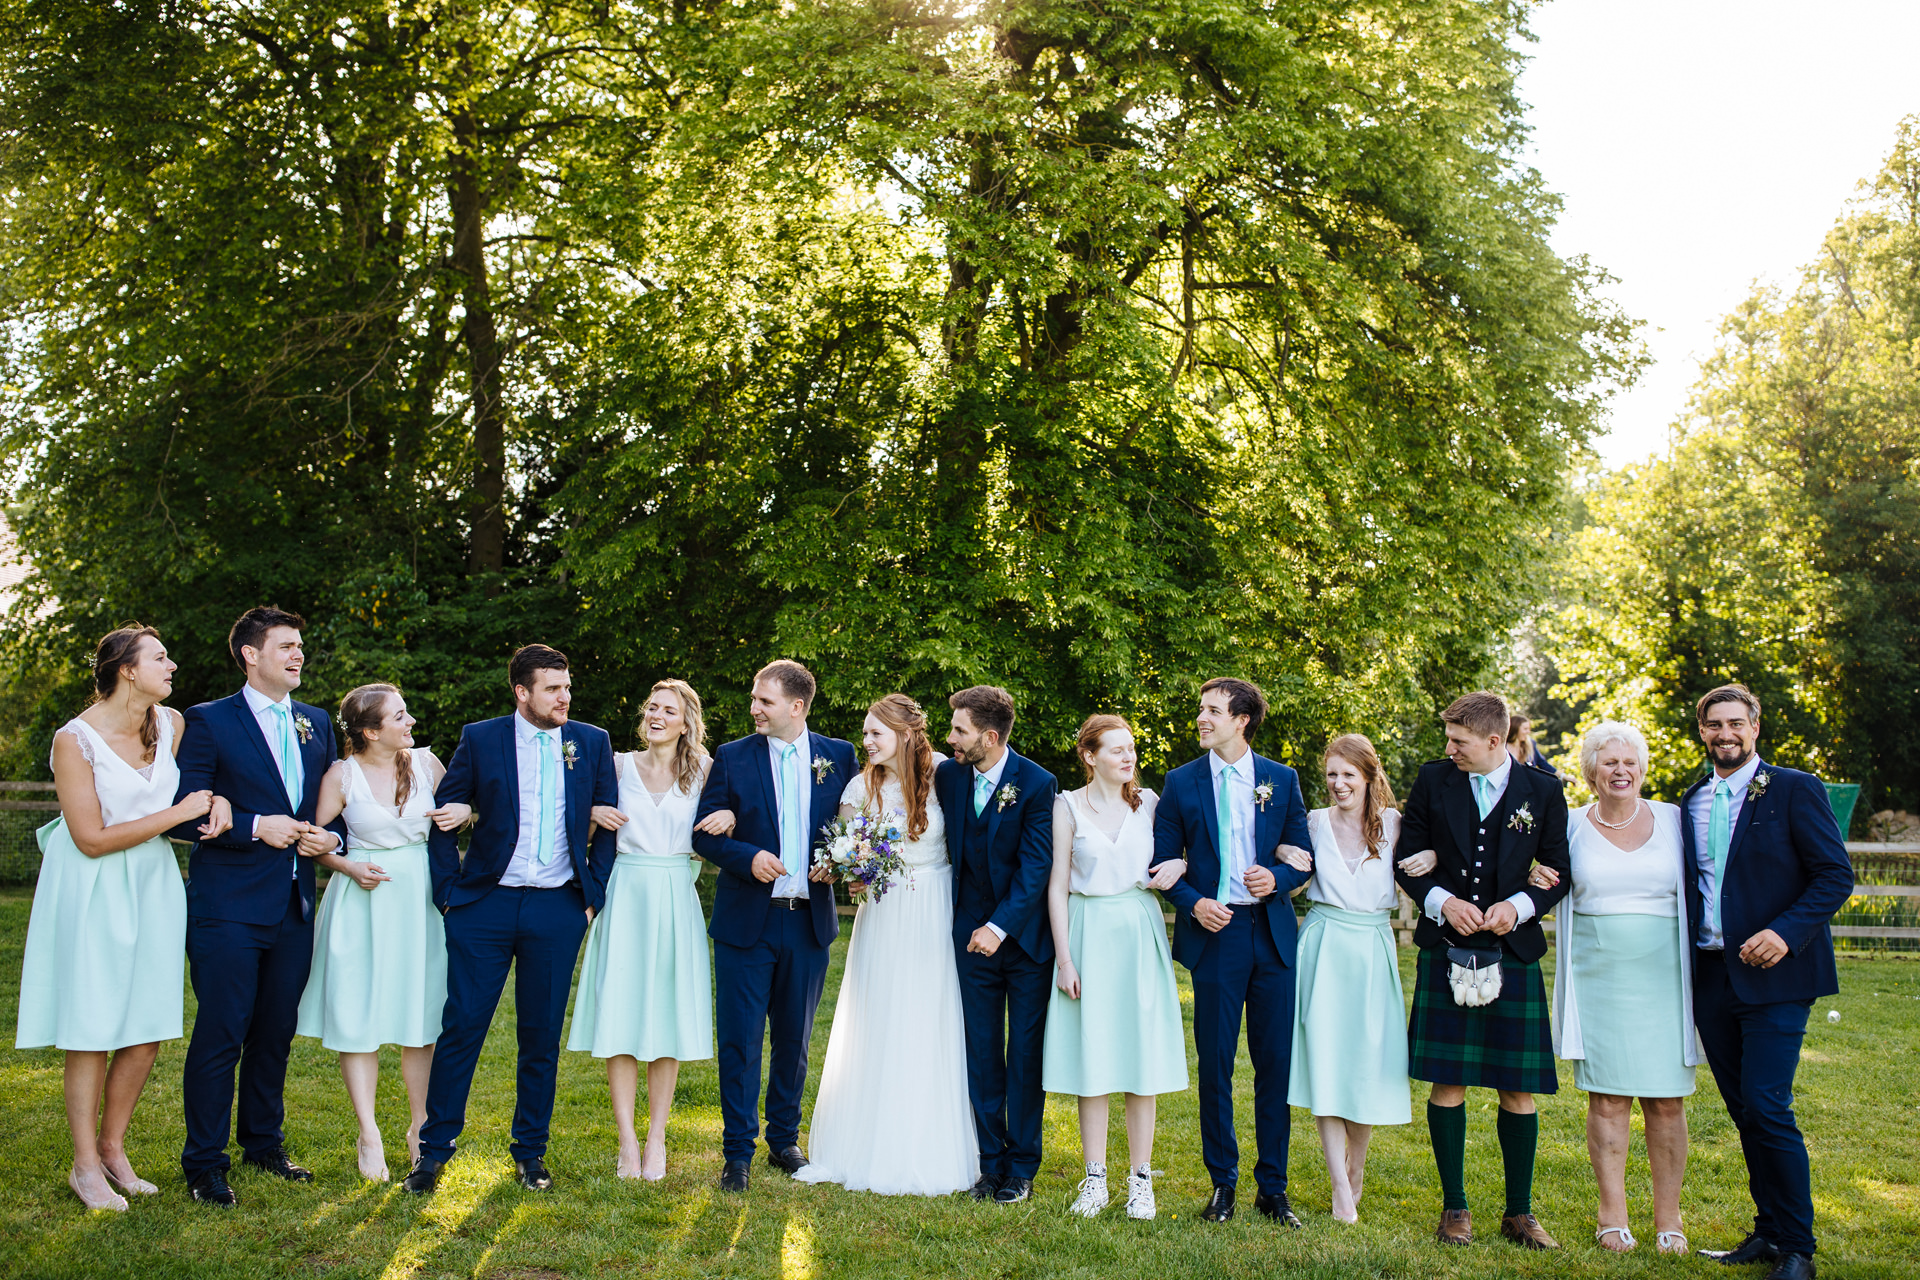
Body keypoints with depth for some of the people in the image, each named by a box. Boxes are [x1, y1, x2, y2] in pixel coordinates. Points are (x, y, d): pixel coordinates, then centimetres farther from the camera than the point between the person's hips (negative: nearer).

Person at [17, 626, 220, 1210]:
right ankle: (85, 1166, 15)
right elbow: (92, 839, -16)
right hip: (94, 892, -5)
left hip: (153, 887, 5)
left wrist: (215, 799, -3)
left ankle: (113, 1147, 24)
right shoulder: (75, 740, -16)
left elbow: (194, 780, 20)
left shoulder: (172, 724, 0)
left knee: (148, 1029, 7)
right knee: (93, 1032, 2)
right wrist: (177, 813, -16)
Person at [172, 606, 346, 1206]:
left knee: (276, 1032, 13)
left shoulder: (317, 724, 13)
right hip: (228, 905, -5)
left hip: (295, 905, 6)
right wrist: (256, 827, -17)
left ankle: (264, 1143, 28)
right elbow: (183, 815, -9)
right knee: (221, 1034, -3)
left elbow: (332, 806, 19)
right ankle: (204, 1164, 9)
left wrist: (331, 837, -2)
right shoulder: (208, 722, -4)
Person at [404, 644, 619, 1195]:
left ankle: (530, 1151, 20)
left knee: (542, 1036, 7)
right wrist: (449, 891, 0)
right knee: (461, 1027, -1)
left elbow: (609, 826, 10)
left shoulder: (592, 743, 5)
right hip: (486, 904, -1)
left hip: (558, 909, 1)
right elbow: (441, 817, 5)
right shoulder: (480, 739, 0)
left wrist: (593, 895, 5)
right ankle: (434, 1148, 12)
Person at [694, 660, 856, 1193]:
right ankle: (737, 1153, 10)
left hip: (808, 922, 2)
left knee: (794, 1040, 13)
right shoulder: (732, 758, 0)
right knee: (739, 1040, -1)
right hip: (746, 921, -1)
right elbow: (704, 832, 0)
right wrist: (747, 857, -17)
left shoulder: (839, 757, 4)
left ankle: (784, 1140, 29)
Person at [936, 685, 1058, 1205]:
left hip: (1025, 934, -4)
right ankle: (991, 1161, 17)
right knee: (982, 1052, 7)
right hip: (973, 934, 4)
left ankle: (1022, 1167, 14)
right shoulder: (948, 775, -1)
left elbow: (1036, 866, -17)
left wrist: (1000, 926, -24)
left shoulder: (1037, 784, -14)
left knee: (1026, 1053, 4)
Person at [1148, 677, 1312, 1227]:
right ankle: (1222, 1182, 16)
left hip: (1273, 934, 1)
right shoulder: (1182, 782, 4)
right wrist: (1194, 903, -12)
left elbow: (1303, 857, 9)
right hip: (1215, 934, -1)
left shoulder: (1282, 780, 7)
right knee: (1215, 1064, 3)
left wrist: (1276, 878, -11)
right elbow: (1163, 862, 5)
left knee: (1275, 1062, 5)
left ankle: (1273, 1187, 16)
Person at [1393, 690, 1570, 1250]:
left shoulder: (1542, 790, 2)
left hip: (1513, 952, 0)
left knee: (1518, 1086, 4)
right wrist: (1443, 902, -10)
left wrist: (1519, 905, -11)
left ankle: (1519, 1212, 17)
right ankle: (1454, 1207, 14)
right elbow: (1406, 859, 6)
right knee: (1447, 1081, 1)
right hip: (1447, 950, 0)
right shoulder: (1433, 780, 3)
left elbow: (1559, 872, 6)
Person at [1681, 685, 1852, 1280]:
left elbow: (1836, 876, -7)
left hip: (1772, 975, -5)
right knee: (1744, 1112, 11)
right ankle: (1769, 1232, 22)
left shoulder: (1794, 790, -3)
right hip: (1712, 978, 6)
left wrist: (1786, 933, -18)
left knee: (1767, 1108, -10)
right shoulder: (1691, 802, 13)